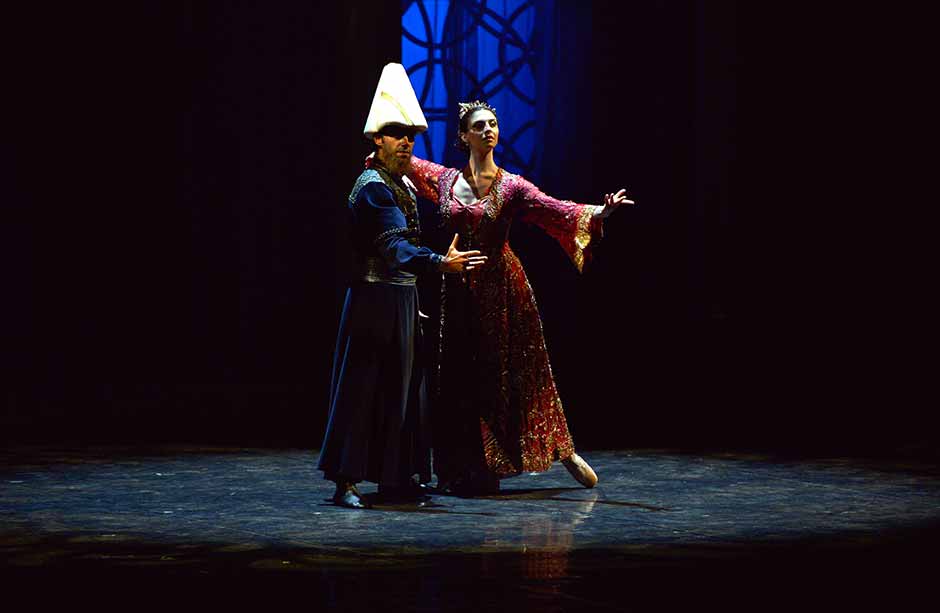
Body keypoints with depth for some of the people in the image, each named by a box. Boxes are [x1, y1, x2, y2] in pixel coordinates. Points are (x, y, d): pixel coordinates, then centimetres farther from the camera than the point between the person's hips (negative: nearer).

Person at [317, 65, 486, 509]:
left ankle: (395, 479, 17)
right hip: (375, 299, -9)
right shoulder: (372, 186, -15)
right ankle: (346, 481, -3)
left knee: (401, 387, 11)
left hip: (403, 298, 9)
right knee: (362, 386, -7)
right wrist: (440, 263, -39)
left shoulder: (405, 185, 13)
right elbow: (394, 244, -28)